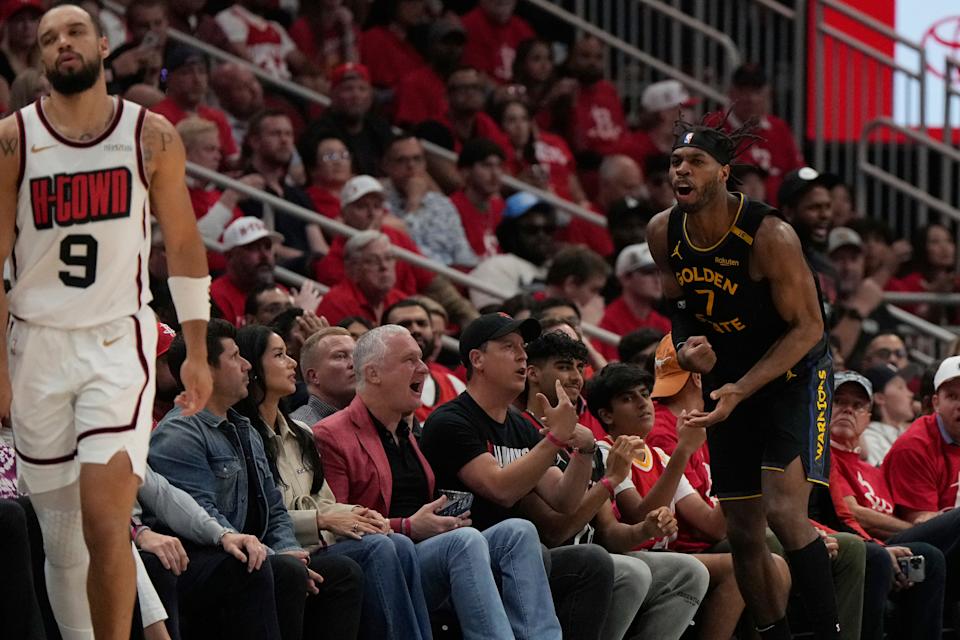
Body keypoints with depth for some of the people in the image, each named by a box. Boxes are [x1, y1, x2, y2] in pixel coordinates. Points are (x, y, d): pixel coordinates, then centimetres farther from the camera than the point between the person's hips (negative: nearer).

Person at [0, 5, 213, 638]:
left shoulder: (152, 136, 2)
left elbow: (183, 242, 10)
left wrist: (198, 354, 10)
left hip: (120, 345, -1)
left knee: (105, 518, -17)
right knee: (60, 534, 5)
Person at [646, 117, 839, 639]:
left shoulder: (769, 236, -25)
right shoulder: (663, 233, -7)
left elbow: (807, 326, -20)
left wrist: (741, 391, -28)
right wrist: (687, 347, -13)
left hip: (794, 375, -6)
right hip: (728, 380, 6)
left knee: (784, 511, -22)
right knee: (742, 533, 6)